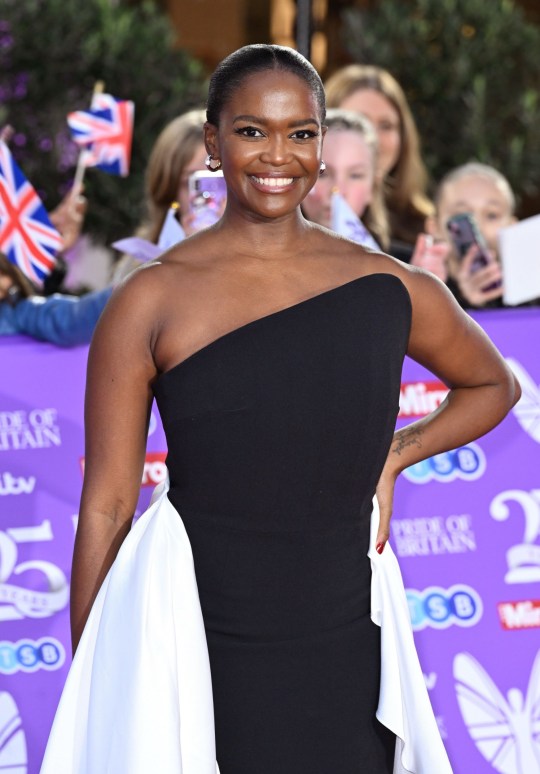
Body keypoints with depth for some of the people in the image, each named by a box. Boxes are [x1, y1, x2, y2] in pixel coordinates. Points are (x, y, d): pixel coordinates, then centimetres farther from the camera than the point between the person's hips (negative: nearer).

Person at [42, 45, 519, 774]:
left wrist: (391, 459, 7)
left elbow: (494, 386, 24)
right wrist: (89, 693, -1)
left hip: (340, 651, 3)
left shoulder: (388, 290, 4)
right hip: (193, 652, -2)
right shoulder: (152, 301, -4)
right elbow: (106, 508, -2)